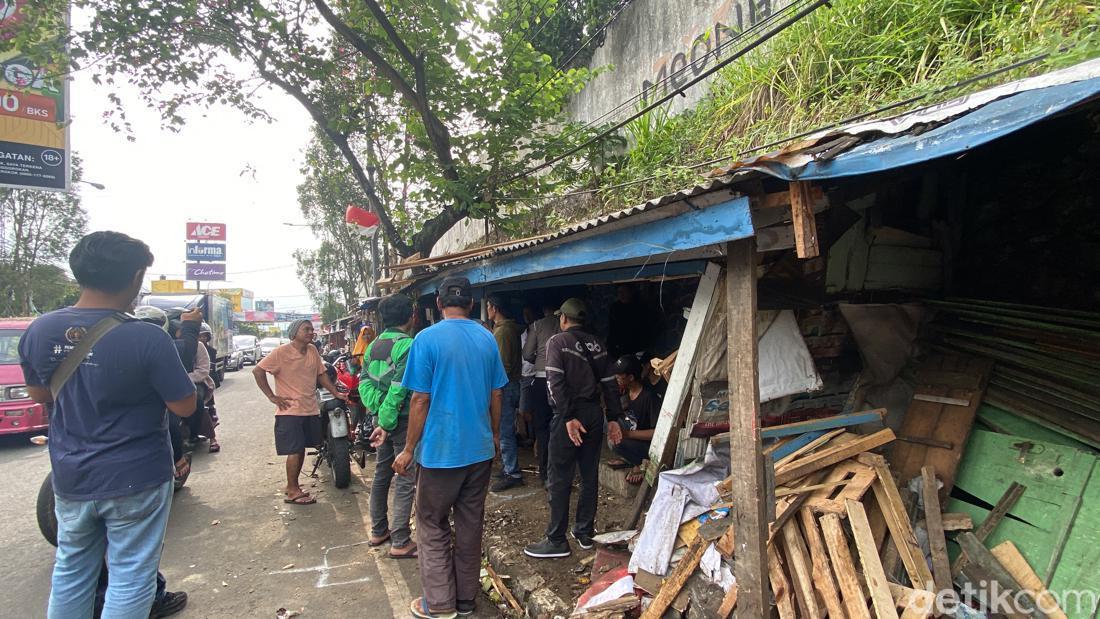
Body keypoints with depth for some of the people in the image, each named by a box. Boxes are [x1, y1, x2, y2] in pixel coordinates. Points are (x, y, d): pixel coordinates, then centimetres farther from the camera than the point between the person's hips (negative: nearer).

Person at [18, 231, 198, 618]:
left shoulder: (39, 331, -6)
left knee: (71, 570, 22)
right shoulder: (147, 339, -24)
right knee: (130, 578, 8)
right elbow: (185, 407, -16)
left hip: (70, 479, 6)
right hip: (135, 480, -5)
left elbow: (38, 394, 11)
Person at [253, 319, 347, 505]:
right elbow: (258, 371, -12)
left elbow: (321, 374, 14)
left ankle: (292, 486, 29)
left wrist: (336, 393, 6)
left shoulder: (313, 350, 6)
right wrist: (272, 396, -13)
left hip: (311, 409, 6)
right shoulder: (282, 352, -12)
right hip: (290, 410, -6)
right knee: (295, 450, -6)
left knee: (301, 449, 15)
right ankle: (293, 492, 6)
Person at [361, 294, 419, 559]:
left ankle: (378, 531, 30)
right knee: (406, 480, -1)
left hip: (381, 418, 9)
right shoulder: (408, 345, -17)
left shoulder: (374, 345, 10)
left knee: (381, 474, 18)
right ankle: (400, 542, 4)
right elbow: (399, 390, -22)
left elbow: (365, 381, 6)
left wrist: (376, 407, 1)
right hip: (403, 420, -8)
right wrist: (386, 424, -18)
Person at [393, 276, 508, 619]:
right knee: (471, 524, 15)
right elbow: (496, 395, 8)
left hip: (441, 450, -5)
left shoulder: (427, 339, -12)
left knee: (433, 527, 11)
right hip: (480, 448, 5)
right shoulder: (488, 339, 2)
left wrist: (409, 449, -2)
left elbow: (420, 400, -12)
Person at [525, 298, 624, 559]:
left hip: (569, 414, -6)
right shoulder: (596, 344, 11)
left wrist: (569, 417, -19)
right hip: (594, 414, 6)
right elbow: (609, 383, 8)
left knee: (560, 479, 1)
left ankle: (557, 541, 7)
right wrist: (614, 418, 10)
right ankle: (585, 532, 23)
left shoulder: (558, 342, -5)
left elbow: (556, 382, -17)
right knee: (590, 476, 13)